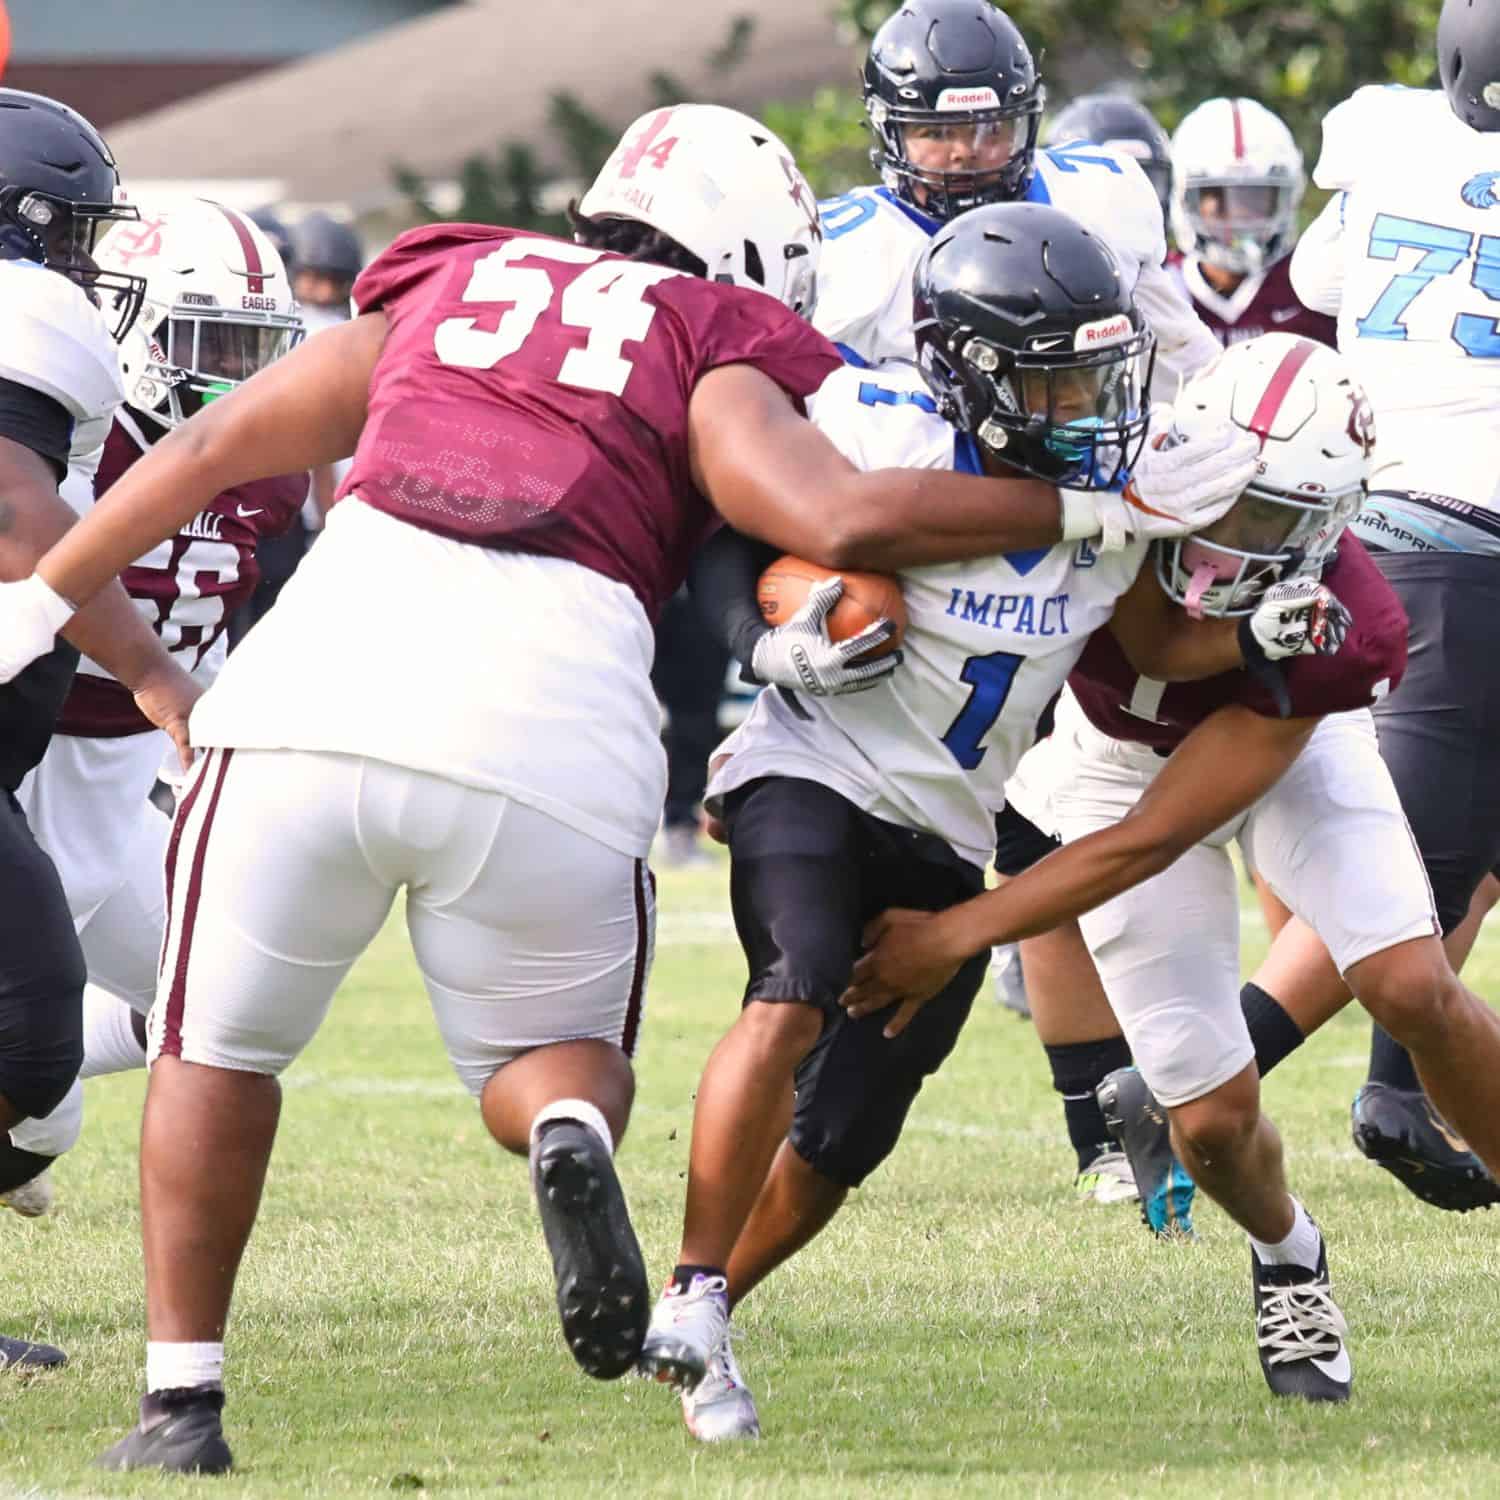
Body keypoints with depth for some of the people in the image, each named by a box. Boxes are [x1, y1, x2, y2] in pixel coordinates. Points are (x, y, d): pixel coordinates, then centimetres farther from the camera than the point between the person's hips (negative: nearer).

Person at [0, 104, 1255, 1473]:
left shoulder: (438, 295, 26)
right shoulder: (711, 355, 14)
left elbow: (211, 449, 31)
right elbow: (841, 520, -2)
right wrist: (1092, 514, 7)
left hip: (319, 695, 2)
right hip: (545, 736, -2)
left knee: (221, 1050, 21)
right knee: (555, 1049, 22)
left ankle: (182, 1398, 12)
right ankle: (573, 1137, -12)